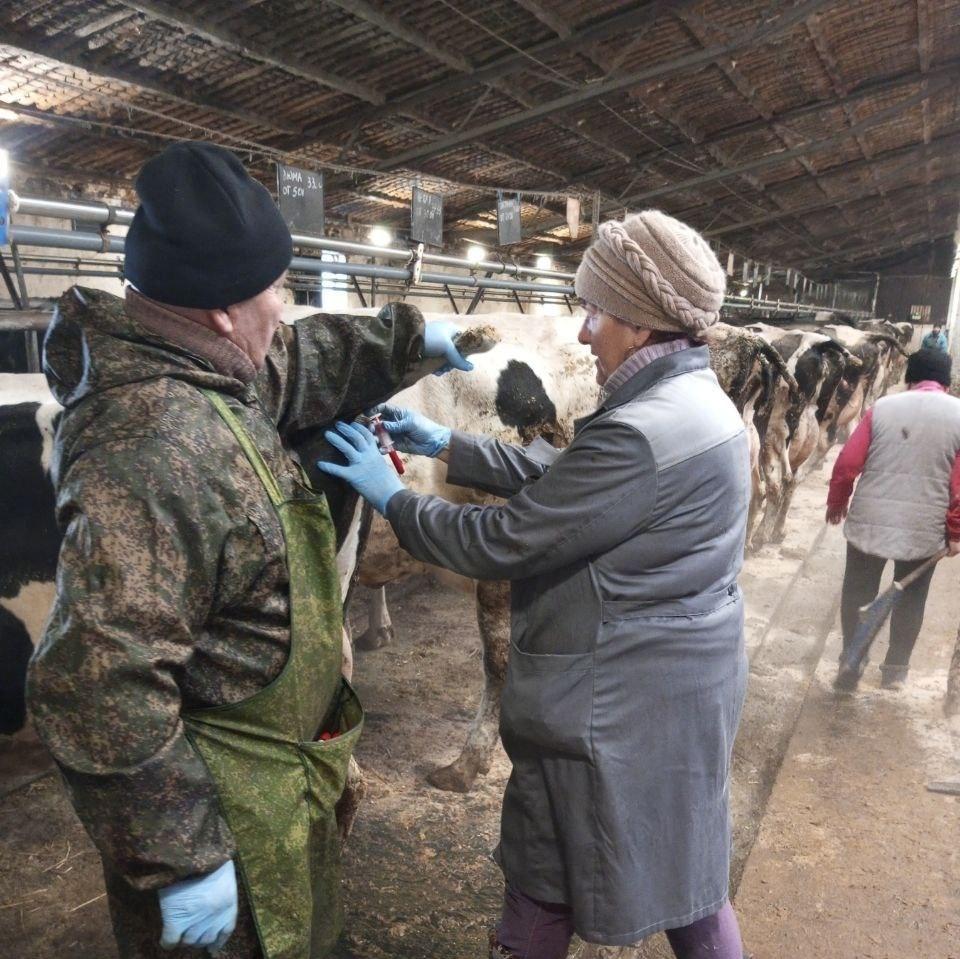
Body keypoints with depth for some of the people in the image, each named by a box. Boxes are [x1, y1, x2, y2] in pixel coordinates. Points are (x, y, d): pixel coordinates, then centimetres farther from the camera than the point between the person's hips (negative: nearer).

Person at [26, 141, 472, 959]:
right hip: (228, 812, -9)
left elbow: (305, 364, 18)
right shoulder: (155, 449, -33)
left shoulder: (211, 373, -3)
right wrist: (178, 860, -25)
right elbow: (102, 694, -34)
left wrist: (408, 337, 25)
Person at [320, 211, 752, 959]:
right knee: (683, 869, 26)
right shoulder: (694, 401, 4)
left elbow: (503, 541, -23)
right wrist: (444, 445, 8)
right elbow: (558, 478, 8)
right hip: (679, 686, 9)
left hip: (615, 702, -9)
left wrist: (390, 494, -9)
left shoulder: (643, 433, -28)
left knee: (546, 885, 15)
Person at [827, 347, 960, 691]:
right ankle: (896, 669, 31)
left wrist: (836, 503, 11)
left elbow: (847, 463, -5)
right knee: (910, 599, 19)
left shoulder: (882, 407, -1)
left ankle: (851, 664, 25)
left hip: (869, 521, 0)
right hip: (924, 529, 0)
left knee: (857, 594, 16)